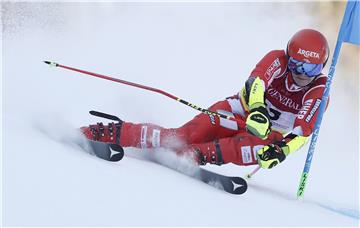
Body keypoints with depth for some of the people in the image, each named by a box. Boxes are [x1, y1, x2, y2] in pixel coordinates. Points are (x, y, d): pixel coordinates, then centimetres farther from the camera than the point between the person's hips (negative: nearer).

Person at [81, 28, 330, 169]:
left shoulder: (318, 90, -12)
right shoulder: (277, 60, -14)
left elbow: (303, 131, -25)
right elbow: (256, 82, -35)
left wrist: (282, 149, -45)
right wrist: (257, 110, -56)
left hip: (270, 134, 1)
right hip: (239, 114, -1)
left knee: (259, 148, -37)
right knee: (185, 135, -24)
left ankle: (196, 155, -49)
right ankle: (109, 133, -26)